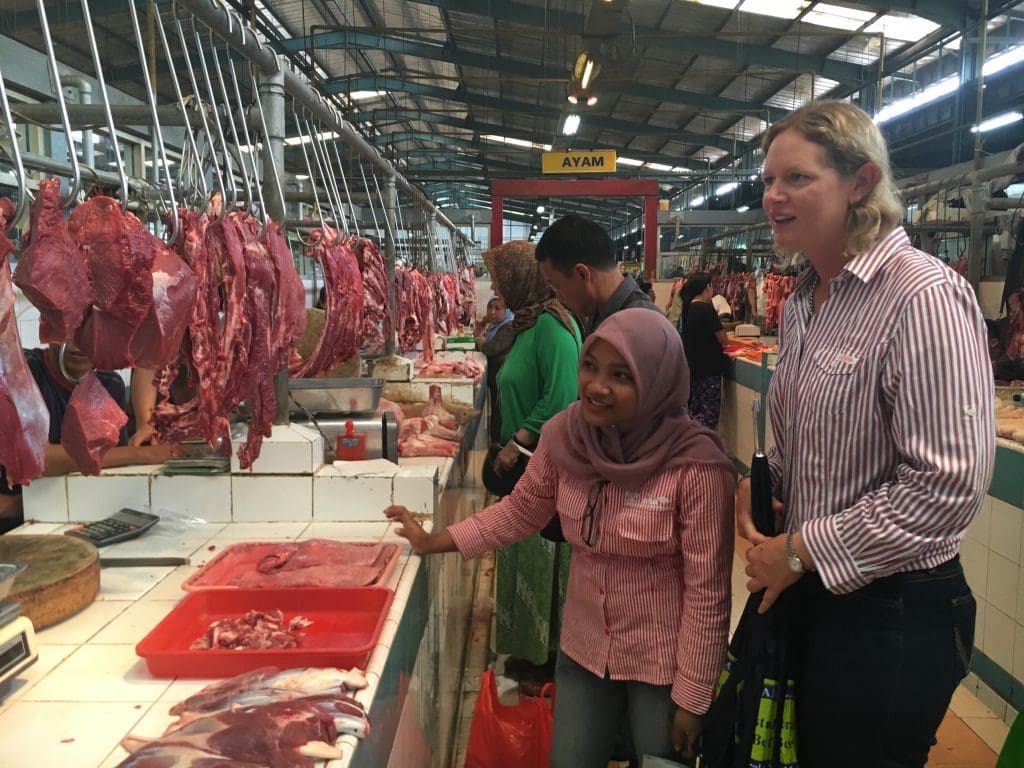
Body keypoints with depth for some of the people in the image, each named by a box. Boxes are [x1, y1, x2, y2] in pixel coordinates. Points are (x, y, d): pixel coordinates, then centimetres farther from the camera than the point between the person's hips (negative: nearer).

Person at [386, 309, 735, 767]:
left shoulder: (696, 466, -25)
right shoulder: (564, 435, -11)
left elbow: (707, 592, -18)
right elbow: (519, 512, 6)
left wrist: (692, 697, -11)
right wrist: (433, 542, 3)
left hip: (663, 663, -4)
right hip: (584, 649, 4)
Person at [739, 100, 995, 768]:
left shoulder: (924, 298, -21)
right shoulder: (806, 298, 6)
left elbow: (949, 486, -25)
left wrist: (802, 550, -18)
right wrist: (762, 482, -2)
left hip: (891, 609, -8)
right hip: (810, 584, 8)